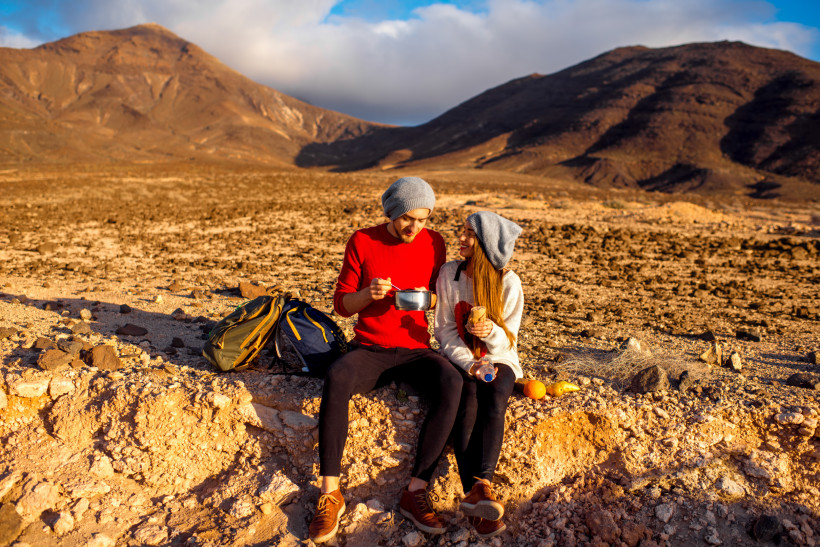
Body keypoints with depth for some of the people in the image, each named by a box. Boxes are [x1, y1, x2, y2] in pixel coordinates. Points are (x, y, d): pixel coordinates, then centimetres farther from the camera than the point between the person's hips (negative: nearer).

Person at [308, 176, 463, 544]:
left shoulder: (433, 243, 3)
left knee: (451, 383, -31)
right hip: (369, 350, -1)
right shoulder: (362, 241, -1)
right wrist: (368, 293, -19)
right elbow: (341, 304, 2)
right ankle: (330, 494, -24)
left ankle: (415, 492, -24)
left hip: (415, 351, 1)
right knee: (336, 378, -34)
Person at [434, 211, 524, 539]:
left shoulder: (508, 282, -6)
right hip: (460, 358, 0)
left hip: (498, 359, 0)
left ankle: (479, 487, -42)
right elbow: (445, 329, -2)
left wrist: (492, 332, -28)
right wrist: (469, 364, -17)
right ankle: (478, 493, -37)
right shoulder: (449, 274, -2)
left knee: (494, 403, -30)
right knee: (467, 403, -29)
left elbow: (508, 340, -4)